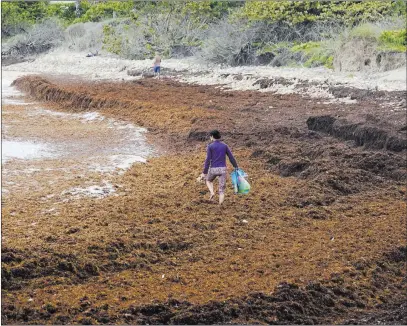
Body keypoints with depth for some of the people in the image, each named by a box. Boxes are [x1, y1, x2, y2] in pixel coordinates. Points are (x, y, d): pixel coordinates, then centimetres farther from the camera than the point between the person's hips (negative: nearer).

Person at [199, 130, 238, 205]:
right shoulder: (225, 146, 6)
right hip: (222, 169, 2)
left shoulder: (210, 146, -4)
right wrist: (236, 168, 13)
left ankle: (212, 193, 5)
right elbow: (231, 158, 5)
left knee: (208, 181, 31)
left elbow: (208, 160, -10)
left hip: (213, 169, -2)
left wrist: (204, 172, -7)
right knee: (222, 189, 7)